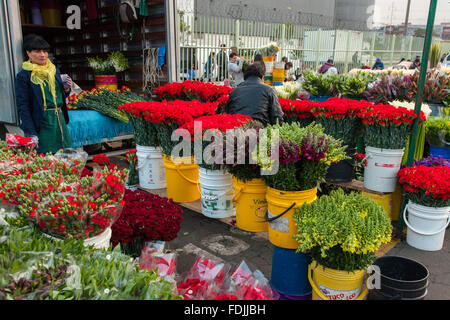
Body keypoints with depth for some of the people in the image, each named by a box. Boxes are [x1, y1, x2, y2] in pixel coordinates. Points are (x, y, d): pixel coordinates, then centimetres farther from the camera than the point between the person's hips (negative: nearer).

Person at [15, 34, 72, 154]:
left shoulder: (54, 70, 12)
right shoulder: (23, 76, -5)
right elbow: (22, 106, -8)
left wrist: (66, 89, -1)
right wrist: (31, 133, -15)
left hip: (60, 118, 6)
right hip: (42, 122, -6)